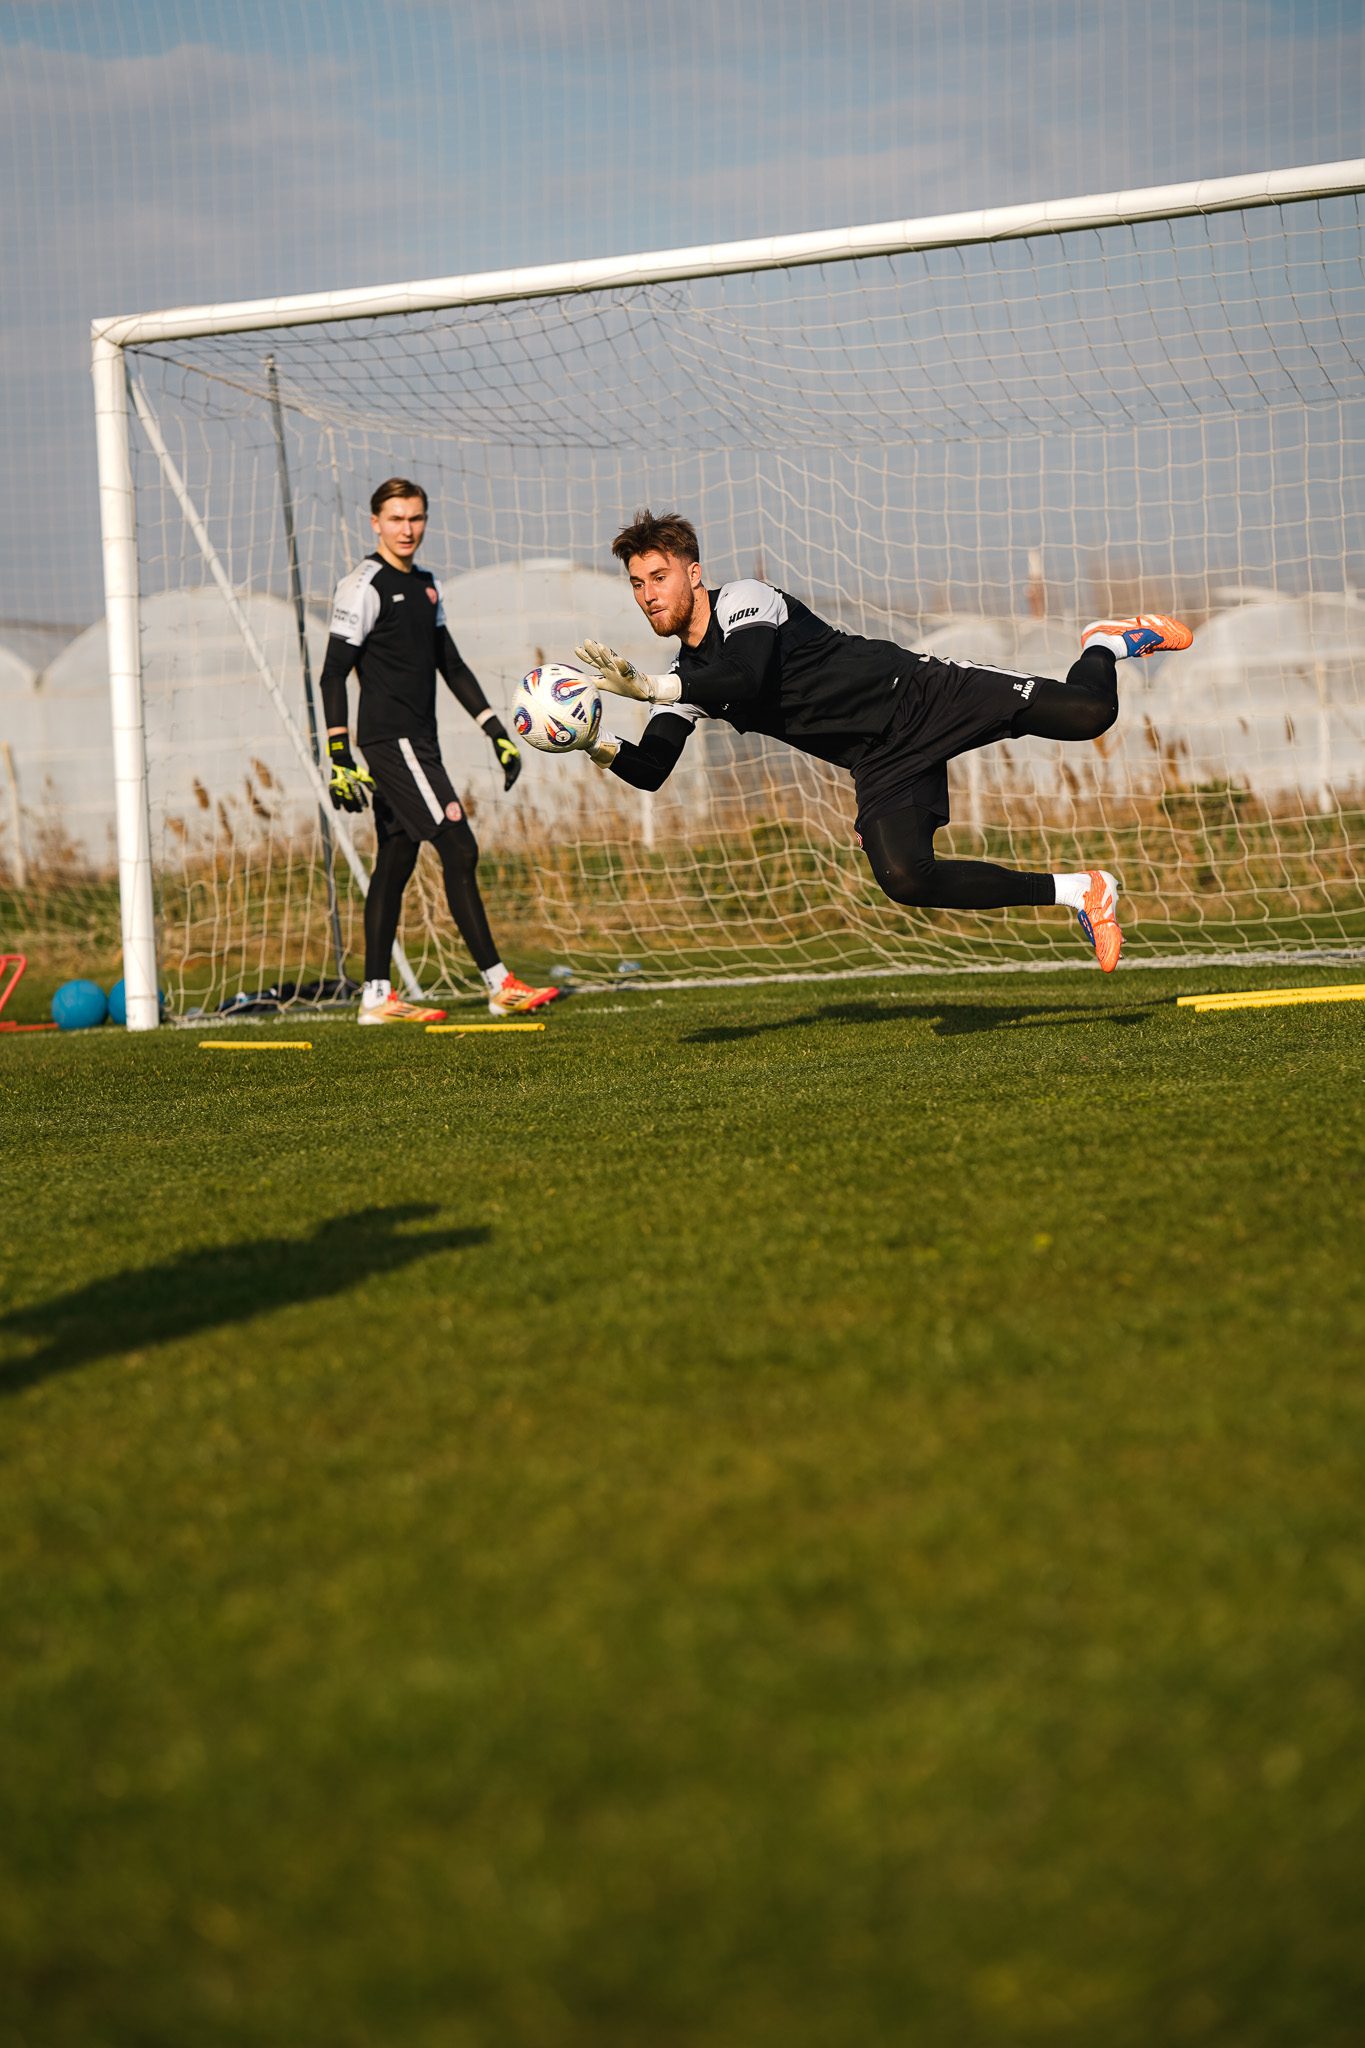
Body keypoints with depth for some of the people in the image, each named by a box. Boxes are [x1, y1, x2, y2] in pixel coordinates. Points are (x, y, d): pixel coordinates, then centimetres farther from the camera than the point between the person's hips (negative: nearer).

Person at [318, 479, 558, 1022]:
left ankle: (376, 996, 11)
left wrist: (497, 732, 19)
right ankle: (499, 985, -11)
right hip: (390, 739, -8)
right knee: (458, 850, -12)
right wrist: (339, 759, -17)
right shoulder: (364, 587, -8)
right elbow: (332, 676, -11)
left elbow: (452, 665, 24)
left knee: (396, 860, 8)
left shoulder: (427, 586, 16)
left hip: (418, 743, 8)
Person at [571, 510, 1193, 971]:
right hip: (881, 764, 6)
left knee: (1087, 713, -20)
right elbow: (650, 769, 4)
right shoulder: (686, 677, 10)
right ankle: (1080, 892, -7)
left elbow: (747, 675, -30)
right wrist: (604, 747, -16)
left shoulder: (745, 600, -11)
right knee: (905, 878, -20)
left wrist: (651, 688, -33)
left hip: (919, 695, -6)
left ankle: (1106, 643, 22)